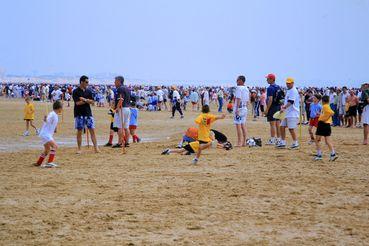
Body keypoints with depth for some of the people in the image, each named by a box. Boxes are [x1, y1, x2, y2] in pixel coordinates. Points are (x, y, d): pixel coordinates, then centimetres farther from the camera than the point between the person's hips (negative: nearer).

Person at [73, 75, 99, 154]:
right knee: (79, 131, 2)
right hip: (79, 114, -4)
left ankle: (96, 148, -2)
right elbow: (77, 103, -14)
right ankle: (79, 149, 10)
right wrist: (87, 101, -8)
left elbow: (92, 102, 3)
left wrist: (84, 99, -12)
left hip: (88, 113, 4)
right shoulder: (76, 91, -5)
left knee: (92, 130, -2)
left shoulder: (88, 91, 9)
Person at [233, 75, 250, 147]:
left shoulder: (238, 88, -12)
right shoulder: (246, 89, 13)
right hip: (245, 108, 9)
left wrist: (237, 109, -21)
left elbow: (238, 99, -19)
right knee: (243, 125, 12)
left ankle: (239, 143, -8)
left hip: (239, 108, -9)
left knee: (238, 125, -7)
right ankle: (244, 142, 14)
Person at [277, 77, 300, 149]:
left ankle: (295, 143, 1)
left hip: (293, 113, -10)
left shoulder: (293, 91, -12)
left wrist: (284, 107, -32)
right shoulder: (288, 91, 18)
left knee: (291, 128, -9)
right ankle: (282, 143, 14)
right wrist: (284, 106, 13)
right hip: (287, 113, 10)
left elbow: (291, 102, -24)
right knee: (282, 127, 8)